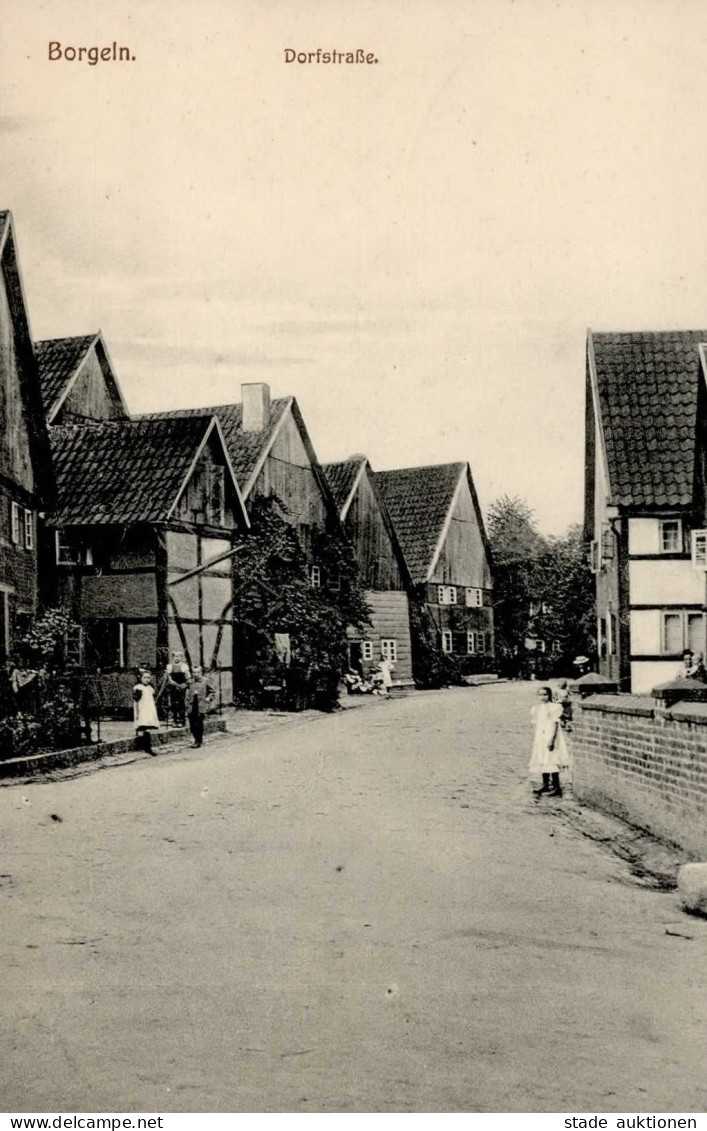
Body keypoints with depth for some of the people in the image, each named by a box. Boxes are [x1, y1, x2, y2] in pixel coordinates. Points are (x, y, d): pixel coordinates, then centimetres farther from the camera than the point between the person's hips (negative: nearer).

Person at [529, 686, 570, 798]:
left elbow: (555, 724, -14)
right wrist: (535, 739, 17)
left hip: (550, 737, -7)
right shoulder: (537, 709, 11)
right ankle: (546, 785, 23)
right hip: (540, 738, 7)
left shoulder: (554, 707, -10)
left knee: (551, 762, -10)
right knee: (543, 762, 12)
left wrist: (552, 739, -21)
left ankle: (556, 787, -6)